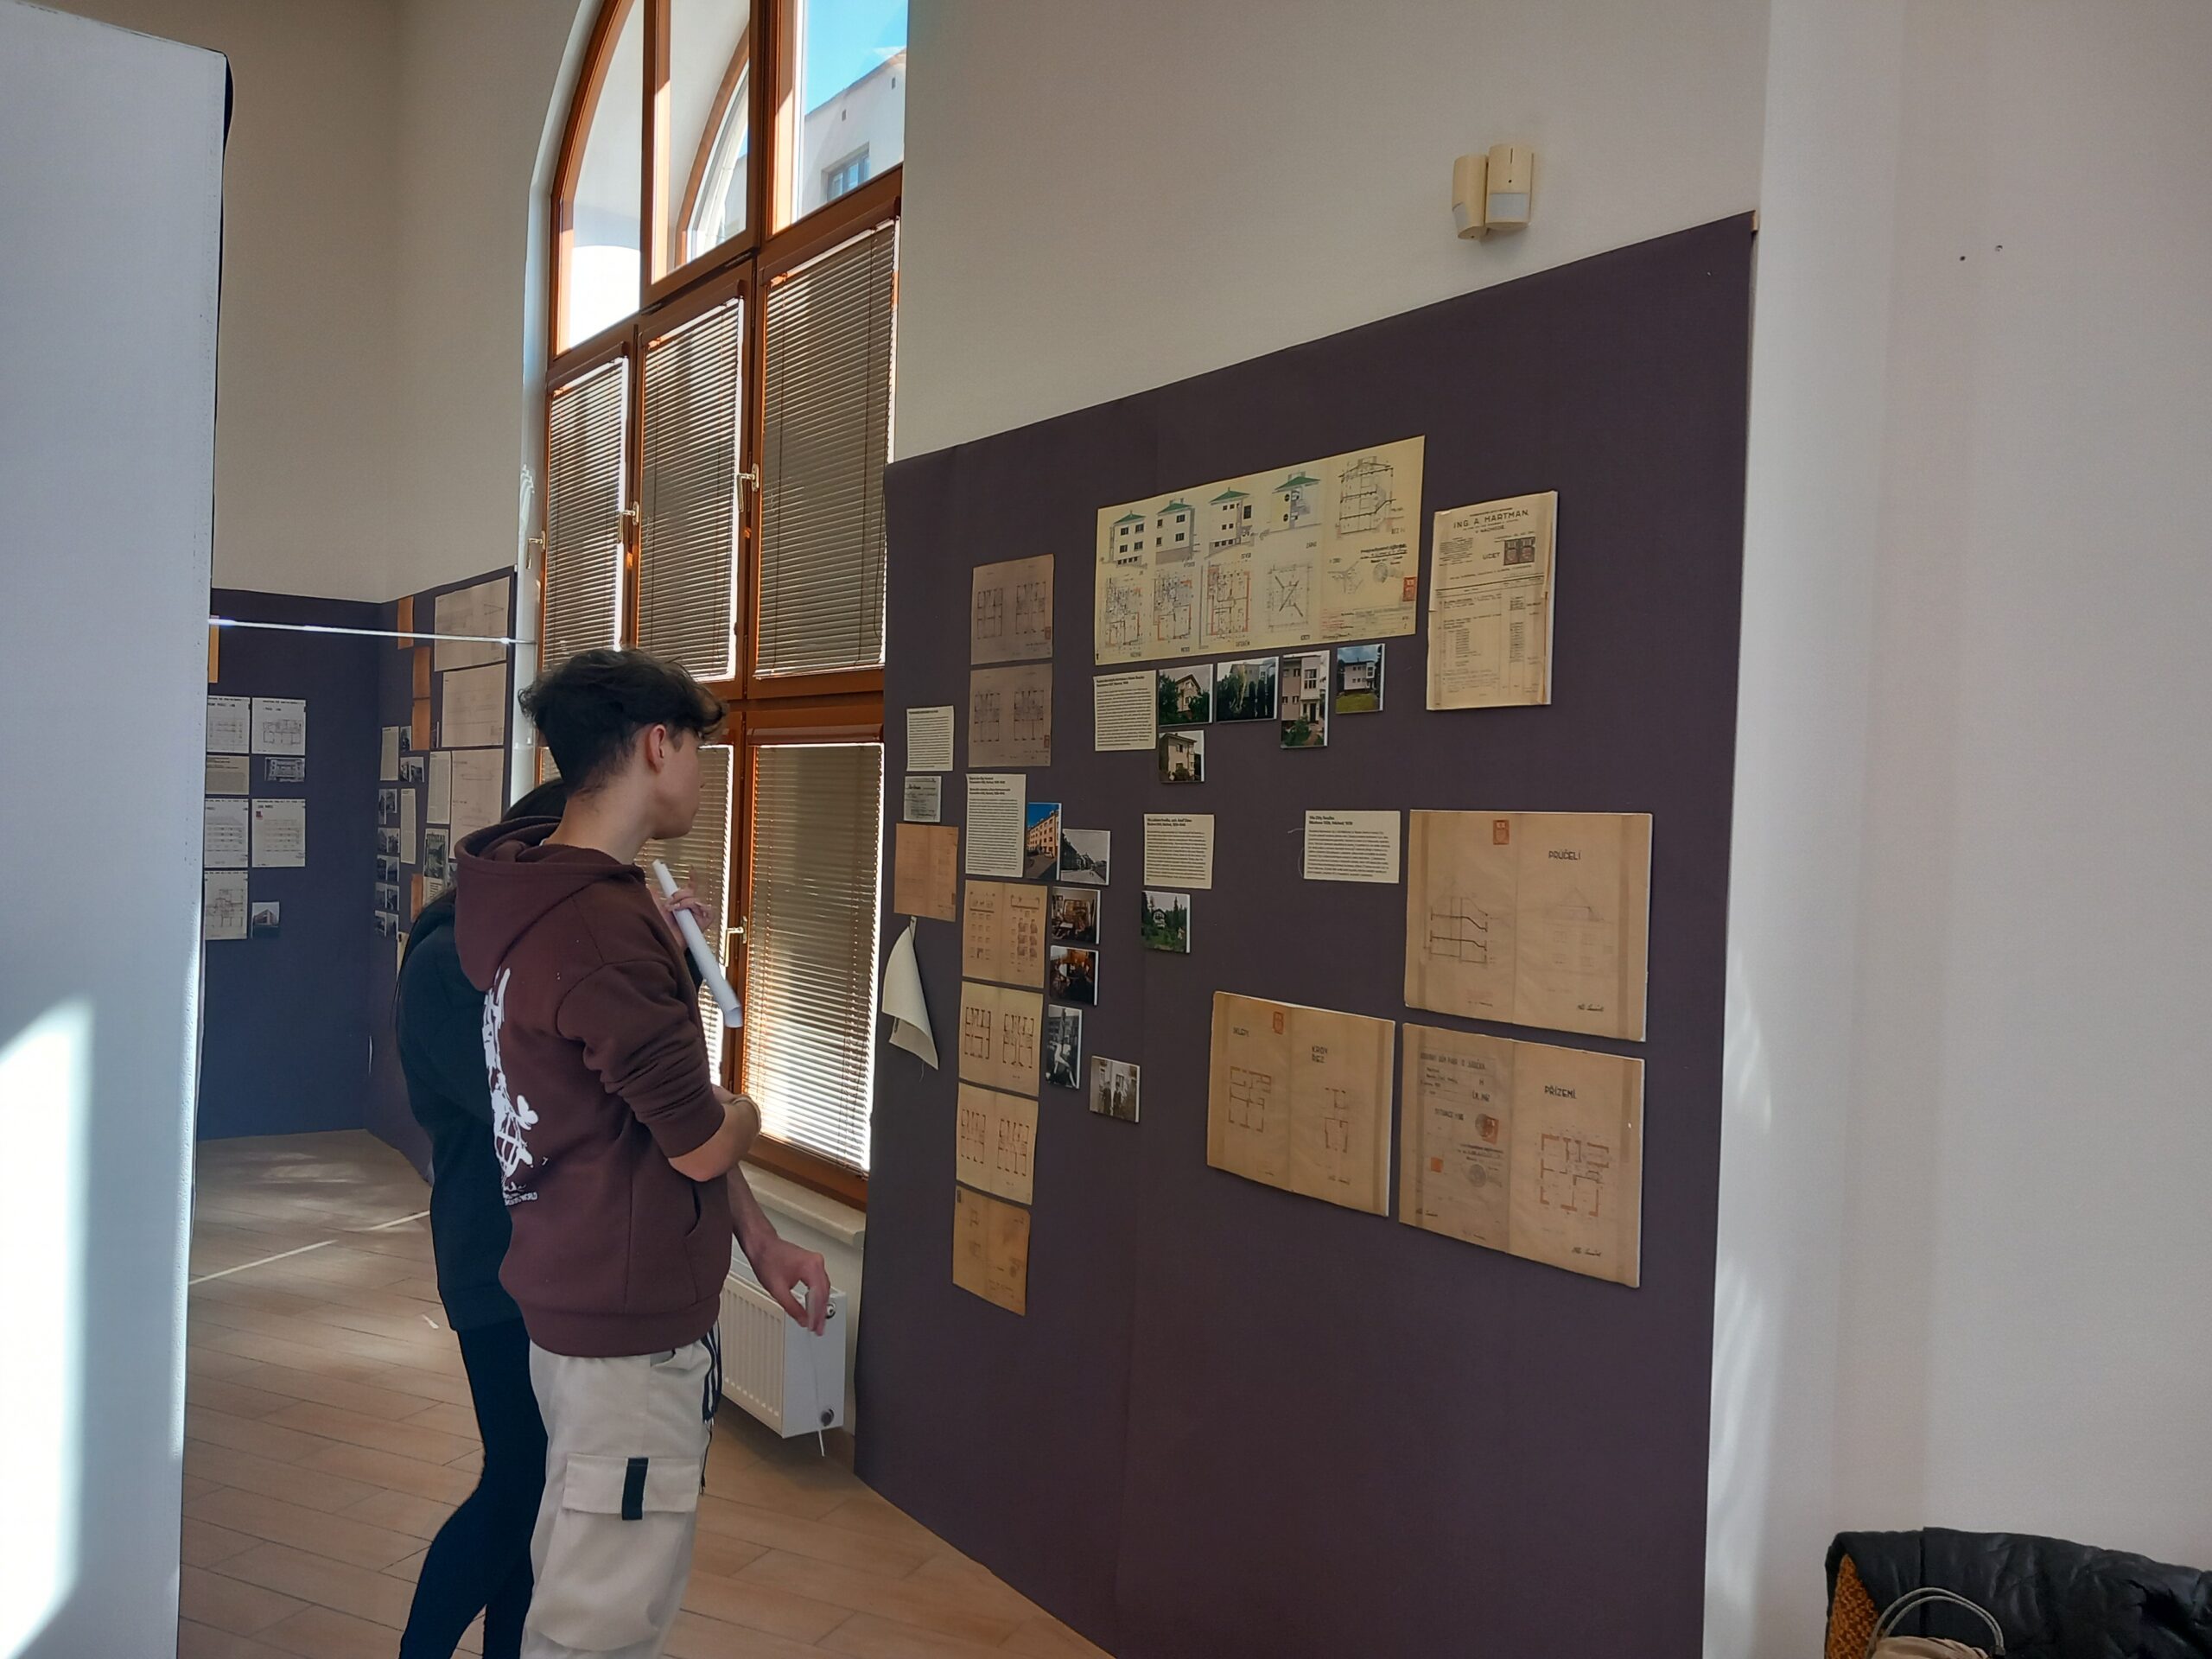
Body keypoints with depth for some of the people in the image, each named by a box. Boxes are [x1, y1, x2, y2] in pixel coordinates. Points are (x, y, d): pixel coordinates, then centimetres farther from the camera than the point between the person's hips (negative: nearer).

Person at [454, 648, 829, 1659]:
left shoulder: (554, 900, 9)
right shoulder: (605, 932, -26)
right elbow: (702, 1143, -20)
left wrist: (762, 1246, 11)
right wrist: (743, 1114, 4)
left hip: (582, 1305, 10)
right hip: (631, 1324, -10)